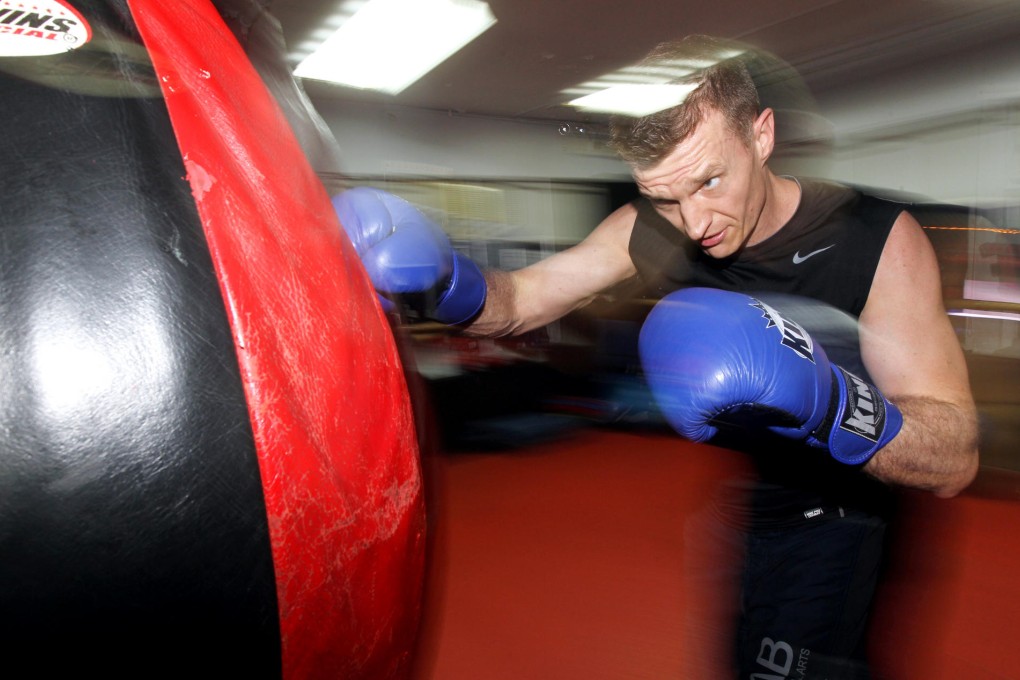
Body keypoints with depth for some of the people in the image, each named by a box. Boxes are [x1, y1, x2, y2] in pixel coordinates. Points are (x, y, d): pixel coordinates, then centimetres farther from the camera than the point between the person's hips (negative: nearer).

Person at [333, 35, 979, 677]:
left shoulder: (877, 239, -23)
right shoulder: (649, 229, -13)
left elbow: (955, 462, -25)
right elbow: (516, 301, -10)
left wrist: (828, 401, -45)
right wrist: (443, 277, -33)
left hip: (818, 524, -3)